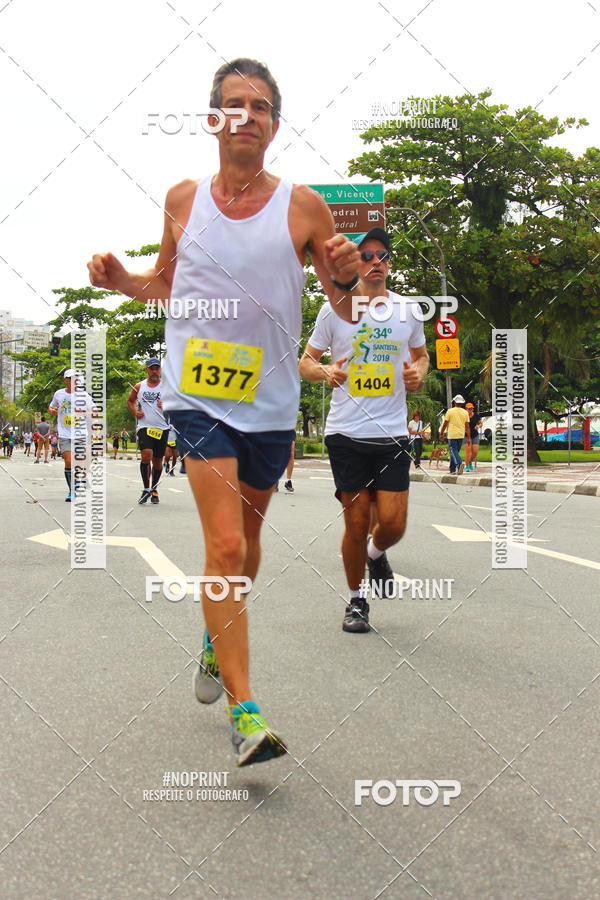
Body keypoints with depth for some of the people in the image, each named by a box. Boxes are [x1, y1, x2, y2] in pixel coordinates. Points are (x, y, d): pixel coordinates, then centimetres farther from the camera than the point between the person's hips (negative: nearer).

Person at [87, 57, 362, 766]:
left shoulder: (303, 207, -2)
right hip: (198, 395, -1)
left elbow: (347, 311, 3)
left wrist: (344, 279, -20)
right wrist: (122, 280, -2)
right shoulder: (182, 199, 3)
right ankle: (245, 712, -11)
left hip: (270, 402, 1)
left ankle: (219, 639, 47)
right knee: (225, 544, -15)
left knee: (246, 536, 18)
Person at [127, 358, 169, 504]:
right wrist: (135, 412, 5)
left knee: (157, 460, 7)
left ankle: (154, 490, 24)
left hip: (162, 428, 1)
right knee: (146, 455, -21)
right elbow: (130, 401, 24)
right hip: (144, 426, -1)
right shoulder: (139, 387, 8)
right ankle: (146, 489, -9)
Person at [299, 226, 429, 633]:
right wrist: (325, 371, -14)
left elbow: (421, 355, 22)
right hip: (346, 432, -1)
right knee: (356, 522, -1)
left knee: (393, 523, -6)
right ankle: (356, 599, 20)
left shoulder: (408, 309, 8)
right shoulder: (335, 309, 2)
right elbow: (306, 362, 8)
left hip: (392, 433, 2)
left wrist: (418, 374, -1)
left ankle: (376, 553, 31)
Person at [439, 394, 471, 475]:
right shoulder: (465, 412, 4)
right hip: (461, 435, 4)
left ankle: (460, 463, -32)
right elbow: (467, 427, 5)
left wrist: (441, 433, 12)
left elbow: (445, 424, -1)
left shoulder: (450, 411, -4)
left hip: (452, 435, -4)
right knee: (455, 452, 14)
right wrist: (468, 438, 7)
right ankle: (453, 470, 19)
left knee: (453, 452, -6)